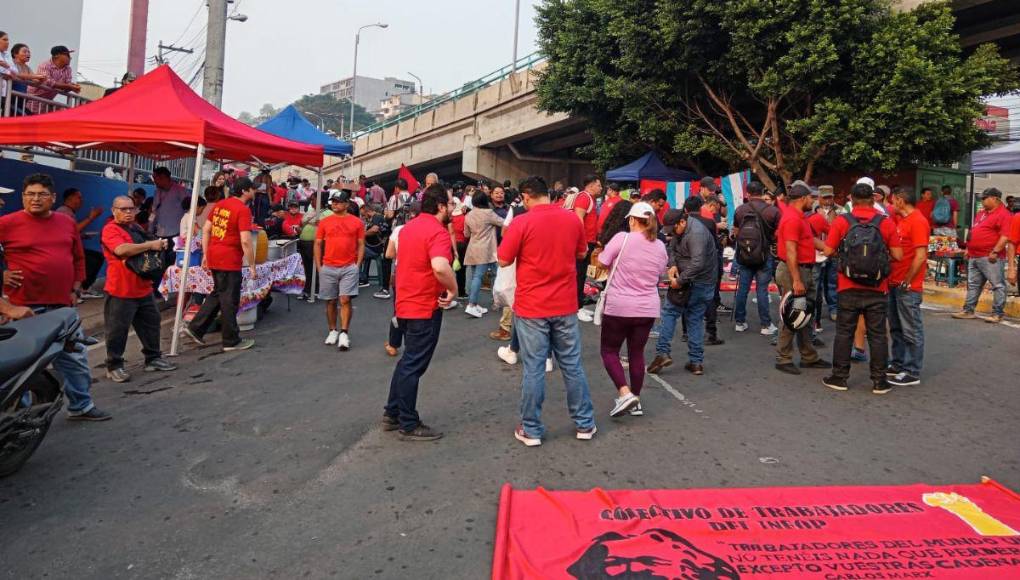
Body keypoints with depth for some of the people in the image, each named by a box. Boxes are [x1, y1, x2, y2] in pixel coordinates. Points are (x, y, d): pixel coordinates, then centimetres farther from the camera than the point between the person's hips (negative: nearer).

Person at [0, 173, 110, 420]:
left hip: (63, 305, 5)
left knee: (75, 359, 12)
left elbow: (78, 258, 18)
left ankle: (81, 406, 26)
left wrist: (75, 289, 11)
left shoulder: (67, 223, 9)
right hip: (27, 306, -5)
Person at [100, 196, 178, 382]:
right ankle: (114, 366, 9)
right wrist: (150, 244, -22)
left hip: (144, 289, 8)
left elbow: (146, 253, 31)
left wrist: (160, 246, 9)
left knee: (151, 323, 15)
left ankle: (153, 358, 26)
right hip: (121, 292, -8)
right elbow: (121, 249, -28)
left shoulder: (137, 228, 17)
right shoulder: (110, 229, -10)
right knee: (117, 330, -1)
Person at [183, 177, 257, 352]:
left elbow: (205, 229, 14)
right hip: (229, 260, -8)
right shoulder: (243, 210, -14)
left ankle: (195, 328, 21)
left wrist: (205, 254, 19)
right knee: (229, 300, 2)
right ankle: (231, 341, 13)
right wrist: (252, 266, -13)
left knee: (218, 294, 22)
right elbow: (245, 241, -20)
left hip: (214, 257, 8)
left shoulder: (220, 204, 11)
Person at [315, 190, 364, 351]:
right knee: (330, 301, 9)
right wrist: (318, 266, 3)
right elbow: (318, 244, 9)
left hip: (349, 268, -2)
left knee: (345, 300, -8)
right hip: (328, 268, 2)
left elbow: (361, 245, 4)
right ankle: (333, 331, 23)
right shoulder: (324, 222, 6)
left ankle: (344, 333, -4)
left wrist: (357, 265, -4)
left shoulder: (356, 222, 2)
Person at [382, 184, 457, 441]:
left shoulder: (408, 227, 11)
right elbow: (440, 266, -37)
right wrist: (453, 289, -21)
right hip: (425, 307, -9)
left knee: (408, 361, 20)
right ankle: (409, 425, 12)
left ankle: (392, 414, 29)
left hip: (406, 303, 9)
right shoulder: (438, 232, -19)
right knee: (414, 366, 0)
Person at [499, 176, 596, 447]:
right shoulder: (573, 220, 0)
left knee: (533, 369, 4)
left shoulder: (521, 223, -13)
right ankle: (585, 424, 23)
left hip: (531, 308, -3)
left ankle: (531, 430, 14)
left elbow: (504, 261, -7)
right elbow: (581, 253, 14)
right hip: (565, 306, 3)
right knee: (572, 365, 13)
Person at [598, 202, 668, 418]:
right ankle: (636, 400, 22)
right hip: (648, 308, 5)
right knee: (637, 353, 15)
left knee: (609, 351, 9)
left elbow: (602, 262, -6)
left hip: (619, 306, -5)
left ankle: (625, 393, -5)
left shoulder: (622, 238, -12)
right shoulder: (660, 246, 5)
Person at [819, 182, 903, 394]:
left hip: (848, 289, 0)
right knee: (877, 335, 8)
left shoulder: (841, 221, -6)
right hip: (877, 290, 1)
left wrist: (816, 243, 15)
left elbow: (828, 251, -5)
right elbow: (897, 255, -2)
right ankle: (879, 381, 13)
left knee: (844, 333, 8)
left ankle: (839, 377, 14)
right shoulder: (886, 223, -3)